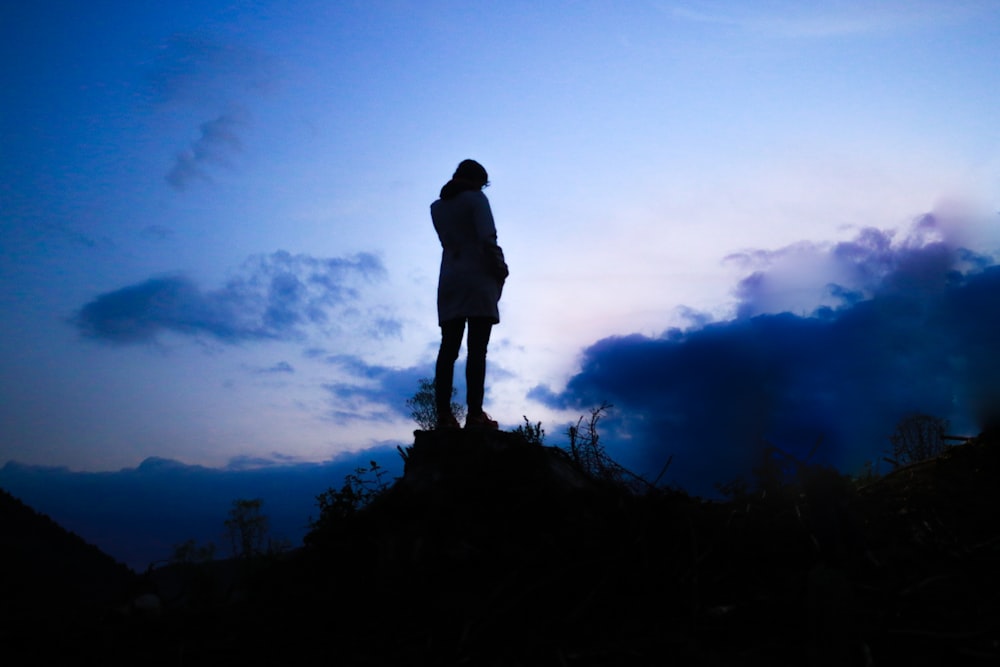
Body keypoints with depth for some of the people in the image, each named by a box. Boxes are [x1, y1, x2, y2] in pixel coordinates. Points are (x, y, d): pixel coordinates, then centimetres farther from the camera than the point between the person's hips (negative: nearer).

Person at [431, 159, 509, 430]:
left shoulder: (437, 207, 17)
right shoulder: (476, 199, -1)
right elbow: (487, 239, -13)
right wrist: (501, 269, -2)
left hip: (450, 283, 6)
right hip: (479, 281, -5)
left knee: (448, 349, 0)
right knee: (477, 350, -8)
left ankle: (444, 415, -6)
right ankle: (475, 414, -12)